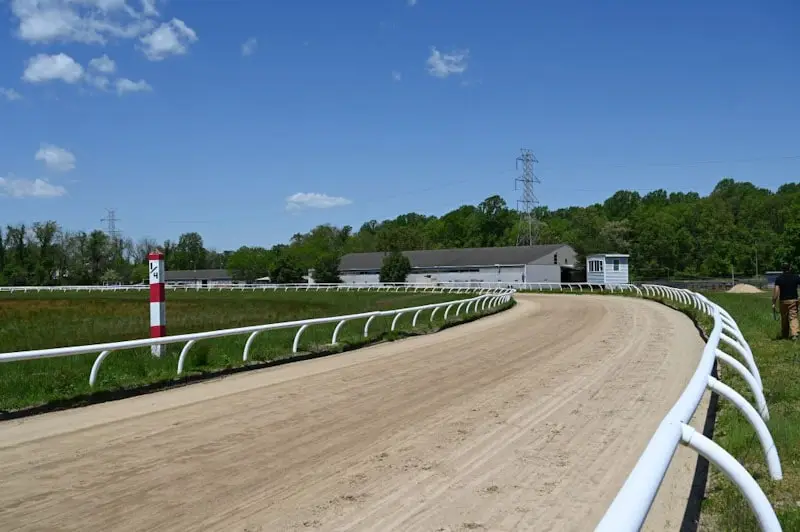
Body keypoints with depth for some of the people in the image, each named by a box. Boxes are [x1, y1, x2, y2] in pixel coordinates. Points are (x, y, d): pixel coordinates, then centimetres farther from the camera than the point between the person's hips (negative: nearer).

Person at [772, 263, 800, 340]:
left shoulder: (779, 278, -3)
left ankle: (784, 335, 23)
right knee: (793, 317, -2)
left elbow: (776, 291, -9)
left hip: (783, 301, 0)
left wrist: (773, 303, -8)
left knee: (784, 318, 12)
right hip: (794, 300, 0)